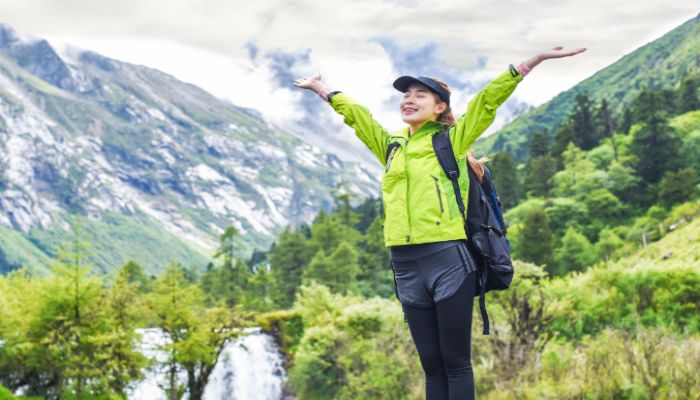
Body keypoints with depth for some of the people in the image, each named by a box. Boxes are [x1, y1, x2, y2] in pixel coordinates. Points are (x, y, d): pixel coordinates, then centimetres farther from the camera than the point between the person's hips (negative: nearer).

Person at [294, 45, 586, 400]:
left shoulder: (452, 140, 4)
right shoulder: (391, 145, 16)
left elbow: (488, 99, -3)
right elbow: (354, 112, 28)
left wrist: (534, 61, -8)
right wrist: (320, 88, 39)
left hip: (448, 260, -5)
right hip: (405, 266, 5)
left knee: (455, 363, -1)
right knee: (432, 365, 9)